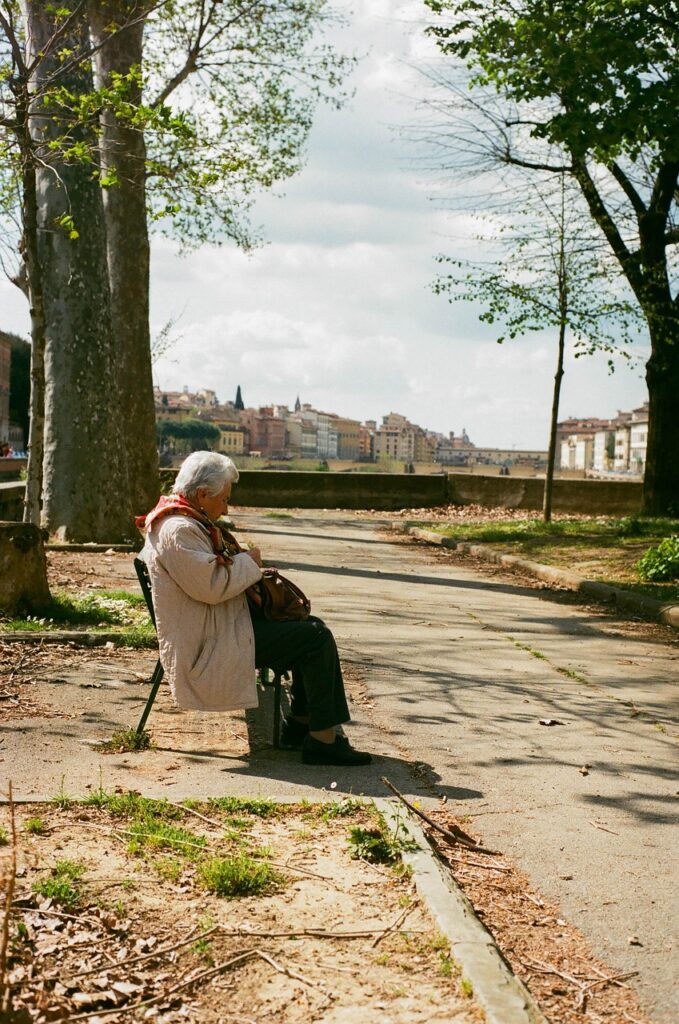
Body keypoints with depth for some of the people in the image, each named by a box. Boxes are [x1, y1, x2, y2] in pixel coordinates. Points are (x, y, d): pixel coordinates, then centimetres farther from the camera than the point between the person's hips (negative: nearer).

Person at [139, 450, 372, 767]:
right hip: (208, 643, -11)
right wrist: (249, 563, -10)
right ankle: (323, 738, -9)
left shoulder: (189, 522, 15)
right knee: (316, 638, -15)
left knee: (310, 626, 11)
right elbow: (211, 586, -26)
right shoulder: (177, 531, -20)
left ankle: (299, 723, 14)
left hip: (221, 623, 11)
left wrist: (242, 562, 11)